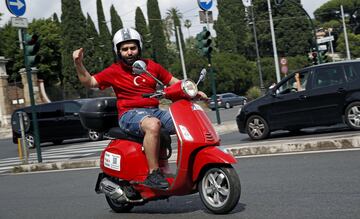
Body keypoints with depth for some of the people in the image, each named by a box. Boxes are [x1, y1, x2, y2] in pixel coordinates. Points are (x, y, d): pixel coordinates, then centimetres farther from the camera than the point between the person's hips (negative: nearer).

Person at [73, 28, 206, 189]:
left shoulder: (152, 66, 15)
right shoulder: (114, 71, 5)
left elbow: (173, 81, 19)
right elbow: (89, 82, 3)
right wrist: (78, 63, -11)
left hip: (154, 111, 5)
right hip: (130, 114, -5)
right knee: (153, 125, -39)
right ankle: (153, 174, -34)